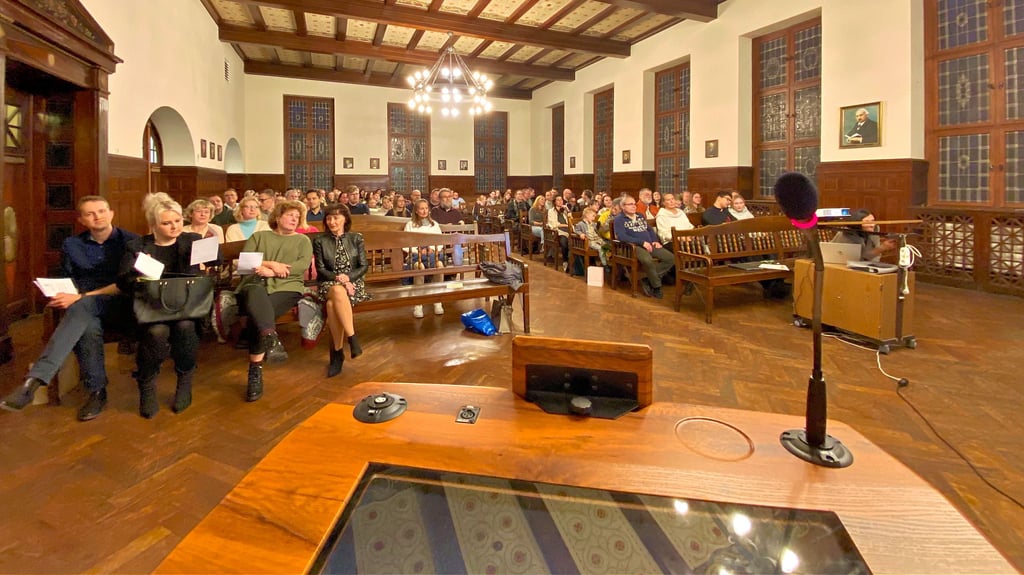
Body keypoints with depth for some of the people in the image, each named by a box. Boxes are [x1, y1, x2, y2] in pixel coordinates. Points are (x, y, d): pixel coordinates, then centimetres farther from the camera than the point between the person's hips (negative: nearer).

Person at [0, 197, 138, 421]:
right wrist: (60, 296, -3)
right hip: (85, 310, 3)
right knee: (88, 328, -35)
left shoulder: (130, 241, 2)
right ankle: (97, 392, -25)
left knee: (82, 306, -37)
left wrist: (81, 297, -17)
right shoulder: (71, 245, 15)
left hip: (120, 308, -3)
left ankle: (34, 379, -42)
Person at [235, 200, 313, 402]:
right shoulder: (258, 236, 24)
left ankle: (255, 371, -32)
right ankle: (271, 339, -59)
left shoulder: (303, 240, 21)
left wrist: (272, 271, -10)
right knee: (256, 295, -39)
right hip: (256, 284, 1)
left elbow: (303, 265, 1)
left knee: (257, 314, -32)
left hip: (286, 287, -1)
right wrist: (270, 264, -8)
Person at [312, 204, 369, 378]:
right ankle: (352, 337, -32)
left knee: (333, 304, -36)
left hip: (353, 282, -1)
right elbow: (320, 270, 1)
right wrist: (338, 278, -16)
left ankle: (337, 352, -26)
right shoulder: (319, 240, 7)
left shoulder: (356, 238, 7)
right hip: (328, 284, 1)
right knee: (338, 291, -39)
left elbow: (364, 266, 2)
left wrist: (347, 277, -15)